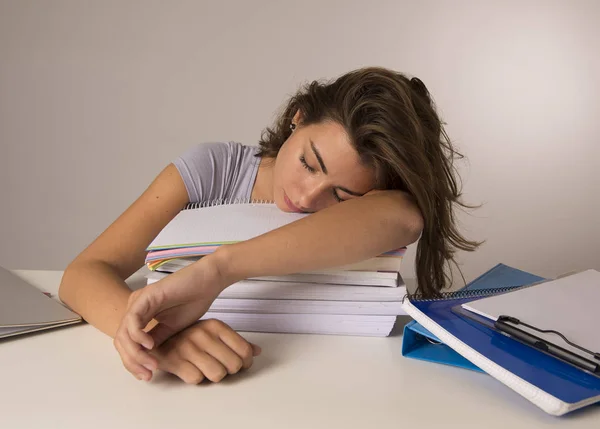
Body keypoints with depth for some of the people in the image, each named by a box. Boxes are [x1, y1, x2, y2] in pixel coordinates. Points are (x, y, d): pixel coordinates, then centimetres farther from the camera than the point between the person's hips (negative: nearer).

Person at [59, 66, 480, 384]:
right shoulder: (213, 169, -12)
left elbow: (401, 218, -35)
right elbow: (84, 273, -17)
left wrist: (217, 269, -44)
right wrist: (157, 333, -36)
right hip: (192, 386, 1)